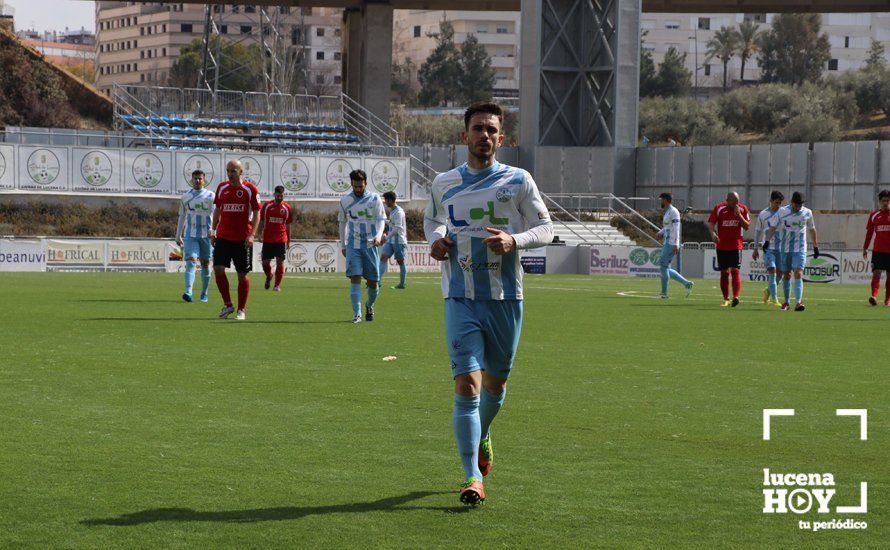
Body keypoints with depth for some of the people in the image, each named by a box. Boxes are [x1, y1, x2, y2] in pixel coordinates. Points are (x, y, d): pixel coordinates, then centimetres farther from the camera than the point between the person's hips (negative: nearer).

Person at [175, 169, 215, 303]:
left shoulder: (210, 195, 1)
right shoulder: (185, 197, 10)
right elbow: (182, 217, 18)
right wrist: (178, 236, 17)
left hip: (206, 235, -1)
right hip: (190, 235, 1)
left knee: (205, 264, 8)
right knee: (191, 262, -14)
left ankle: (204, 294, 22)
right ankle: (188, 292, -26)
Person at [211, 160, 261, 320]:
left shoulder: (250, 189, -4)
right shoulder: (222, 187, 9)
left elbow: (256, 213, -4)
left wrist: (252, 235, -13)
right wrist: (213, 230, 10)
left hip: (243, 239, -3)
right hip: (223, 236, 3)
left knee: (242, 275, 1)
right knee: (218, 269, -9)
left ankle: (241, 310, 12)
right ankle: (227, 304, 7)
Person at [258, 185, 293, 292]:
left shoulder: (287, 208, 5)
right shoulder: (266, 206, 3)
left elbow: (288, 226, 12)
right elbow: (261, 222, 7)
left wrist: (288, 241, 13)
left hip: (281, 239, 0)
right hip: (267, 239, 0)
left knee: (280, 262, -5)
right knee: (265, 262, 2)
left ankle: (277, 285, 2)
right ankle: (269, 276, 32)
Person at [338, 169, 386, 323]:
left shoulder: (374, 199, 0)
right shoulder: (345, 200, 6)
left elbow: (381, 219, -4)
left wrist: (379, 235, -23)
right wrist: (342, 245, 17)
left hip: (370, 244, 0)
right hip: (353, 244, 1)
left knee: (372, 281, 3)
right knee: (355, 278, -13)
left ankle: (369, 305, 32)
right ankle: (357, 314, -13)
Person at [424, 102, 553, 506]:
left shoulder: (518, 181, 0)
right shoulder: (443, 184, 6)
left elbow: (545, 228, 4)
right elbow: (431, 219, 24)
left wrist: (515, 240, -16)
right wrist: (436, 240, 2)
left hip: (505, 298, 1)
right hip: (460, 299, -1)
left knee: (494, 384, 14)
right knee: (467, 385, -13)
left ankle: (482, 435, 47)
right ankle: (473, 477, -12)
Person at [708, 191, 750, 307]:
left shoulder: (742, 209, 1)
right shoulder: (719, 208, -2)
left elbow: (747, 226, 1)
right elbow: (711, 223, -5)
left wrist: (739, 215, -14)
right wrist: (713, 233, -25)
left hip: (736, 245, -1)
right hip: (722, 245, 1)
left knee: (735, 270, -14)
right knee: (724, 272, 5)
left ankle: (735, 297, -23)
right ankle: (726, 299, 15)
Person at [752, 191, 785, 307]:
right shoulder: (763, 214, 4)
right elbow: (758, 231, 11)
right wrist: (756, 248, 10)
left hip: (782, 248, 2)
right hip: (768, 248, -2)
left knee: (781, 273, 4)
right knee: (772, 270, -14)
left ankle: (768, 291, 30)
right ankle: (774, 299, -13)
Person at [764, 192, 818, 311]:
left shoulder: (807, 213, 2)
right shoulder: (782, 211, -2)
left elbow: (812, 229, 15)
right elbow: (773, 227, 1)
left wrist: (815, 246, 18)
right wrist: (767, 241, -13)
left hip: (800, 249, -1)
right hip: (785, 248, 1)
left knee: (798, 274, -15)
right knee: (786, 275, 8)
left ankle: (798, 303, -22)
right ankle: (786, 302, 23)